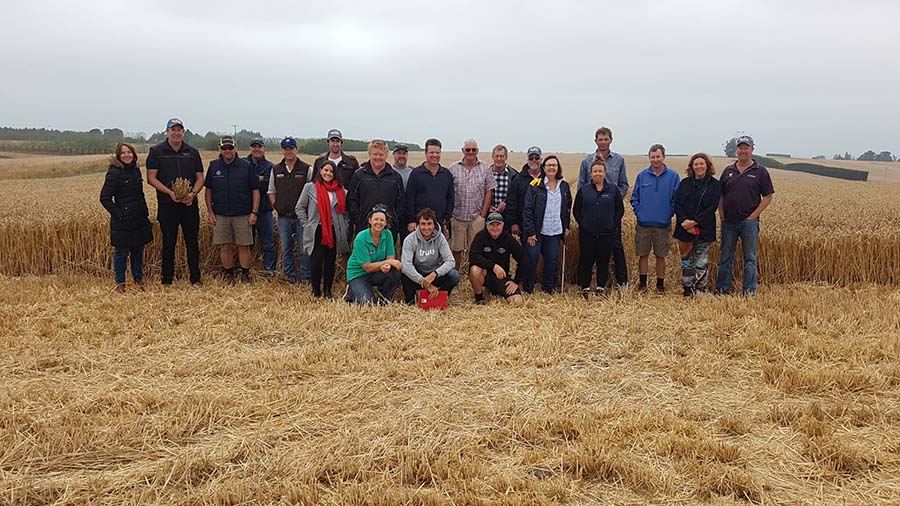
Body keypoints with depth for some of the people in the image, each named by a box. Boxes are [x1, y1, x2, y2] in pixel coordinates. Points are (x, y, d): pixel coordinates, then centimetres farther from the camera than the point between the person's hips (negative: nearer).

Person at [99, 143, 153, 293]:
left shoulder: (136, 170, 9)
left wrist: (145, 211, 14)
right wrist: (118, 214, -15)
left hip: (139, 219, 6)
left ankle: (138, 279, 26)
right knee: (122, 252, 2)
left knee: (138, 250, 13)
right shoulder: (114, 173, -12)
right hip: (123, 221, -6)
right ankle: (120, 283, 14)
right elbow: (104, 197, -13)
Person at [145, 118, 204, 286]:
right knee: (169, 243, 4)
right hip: (167, 205, -2)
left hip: (189, 204, 2)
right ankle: (167, 281, 13)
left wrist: (193, 193, -11)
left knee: (192, 243, 5)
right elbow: (151, 178, -4)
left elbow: (200, 177, 9)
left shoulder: (193, 152, 10)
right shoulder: (156, 151, 1)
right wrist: (169, 192, -17)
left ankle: (195, 280, 14)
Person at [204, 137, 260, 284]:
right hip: (220, 215, 2)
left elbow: (255, 190, 1)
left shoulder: (246, 166, -1)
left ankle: (245, 275, 13)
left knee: (244, 246, 1)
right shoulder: (214, 166, 6)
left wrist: (254, 212, -5)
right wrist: (210, 211, 5)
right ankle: (229, 275, 19)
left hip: (243, 215, -2)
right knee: (225, 247, 6)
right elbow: (208, 190, 11)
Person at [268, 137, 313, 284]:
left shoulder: (306, 169, -1)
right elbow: (271, 192, 16)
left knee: (304, 248, -1)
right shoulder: (276, 170, 9)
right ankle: (290, 277, 20)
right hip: (284, 217, 3)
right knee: (286, 249, 10)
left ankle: (306, 278, 9)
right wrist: (276, 206, 4)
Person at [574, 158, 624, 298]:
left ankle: (601, 289, 19)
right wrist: (582, 223, 0)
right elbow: (576, 210, 10)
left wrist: (614, 224, 0)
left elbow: (620, 209, 8)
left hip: (607, 234, 0)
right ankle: (585, 288, 15)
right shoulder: (583, 190, 3)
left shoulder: (613, 190, 3)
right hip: (587, 233, 0)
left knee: (603, 262, 6)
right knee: (586, 261, 3)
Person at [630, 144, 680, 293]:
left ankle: (660, 285, 17)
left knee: (661, 256, 7)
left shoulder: (673, 176, 0)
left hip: (663, 225, -1)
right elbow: (634, 197, 9)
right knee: (643, 255, 7)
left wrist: (670, 213, -6)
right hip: (643, 224, 1)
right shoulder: (642, 175, 4)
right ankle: (642, 283, 18)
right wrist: (638, 211, -2)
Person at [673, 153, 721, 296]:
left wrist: (695, 222, -16)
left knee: (701, 262, 0)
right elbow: (677, 204, 2)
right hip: (684, 228, 3)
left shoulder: (714, 184, 1)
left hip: (704, 229, -3)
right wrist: (684, 221, -14)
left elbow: (712, 207, -8)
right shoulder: (685, 183, 9)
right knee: (686, 259, 9)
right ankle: (688, 289, 17)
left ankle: (701, 289, 7)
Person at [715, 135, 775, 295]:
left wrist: (753, 216, -8)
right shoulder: (728, 171, 10)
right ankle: (721, 289, 16)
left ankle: (749, 291, 8)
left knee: (750, 258, 2)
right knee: (725, 257, 8)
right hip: (728, 222, 3)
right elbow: (720, 195, 13)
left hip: (749, 222, -3)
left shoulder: (760, 172, 0)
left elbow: (768, 196, -2)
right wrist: (722, 215, 2)